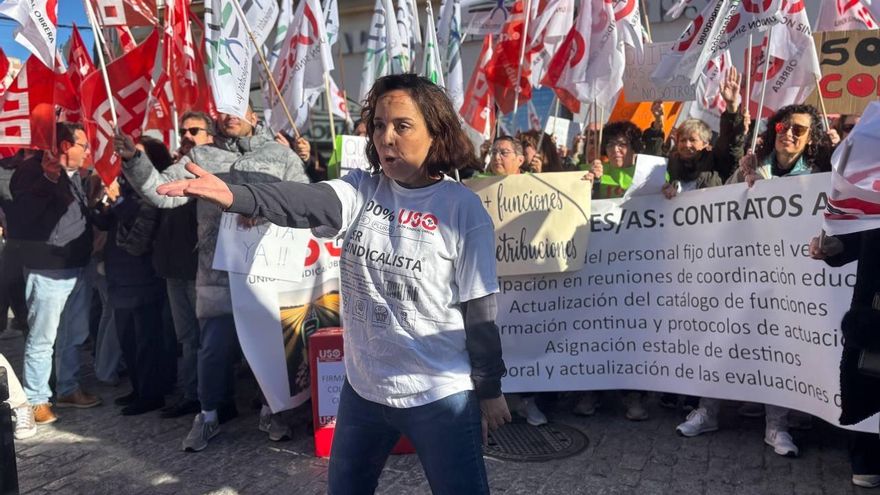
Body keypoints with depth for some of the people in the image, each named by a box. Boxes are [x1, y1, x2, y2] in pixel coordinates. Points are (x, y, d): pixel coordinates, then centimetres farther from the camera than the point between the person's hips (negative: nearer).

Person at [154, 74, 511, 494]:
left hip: (439, 396, -4)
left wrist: (490, 389, -3)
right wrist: (234, 196, -43)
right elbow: (304, 202, -24)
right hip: (362, 387, 5)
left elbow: (480, 309, -10)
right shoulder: (361, 190, -3)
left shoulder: (463, 209, -13)